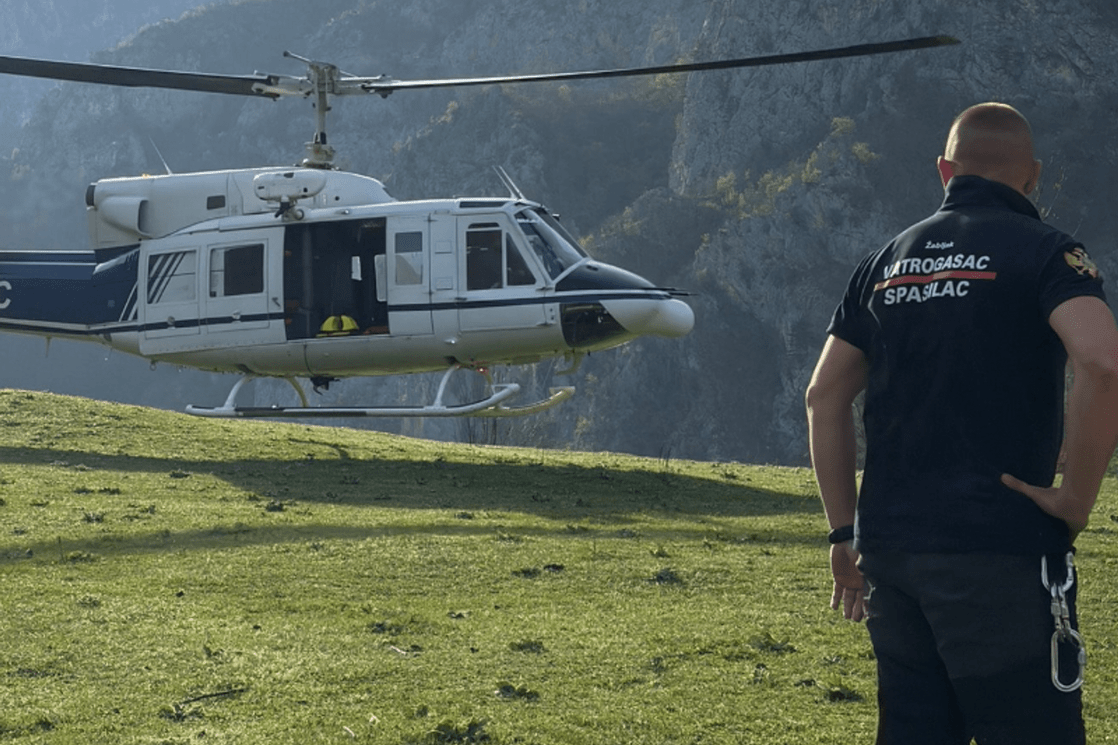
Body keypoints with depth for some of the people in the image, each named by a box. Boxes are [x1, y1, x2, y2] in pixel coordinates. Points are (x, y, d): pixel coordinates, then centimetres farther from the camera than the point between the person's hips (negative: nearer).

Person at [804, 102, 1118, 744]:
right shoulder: (1043, 251, -3)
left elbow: (825, 396, 15)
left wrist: (845, 530, 17)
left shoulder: (888, 261, 16)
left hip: (888, 543, 6)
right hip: (999, 547, -6)